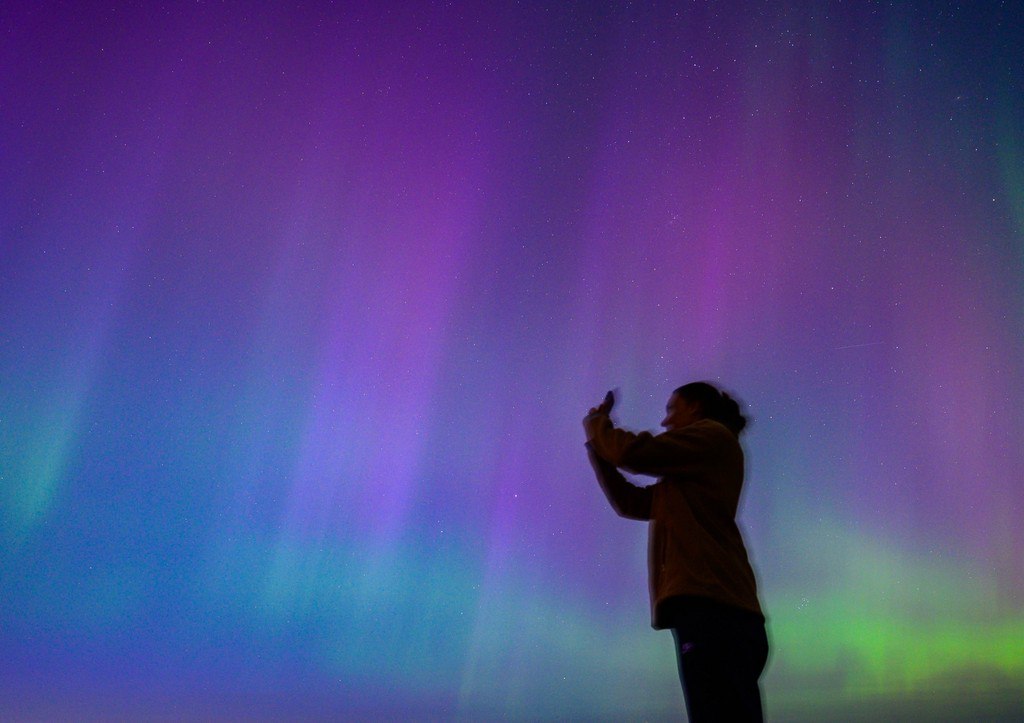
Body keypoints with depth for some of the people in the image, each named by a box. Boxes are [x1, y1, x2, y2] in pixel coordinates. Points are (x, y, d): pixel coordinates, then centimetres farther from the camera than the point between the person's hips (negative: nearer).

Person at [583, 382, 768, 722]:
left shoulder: (713, 435, 5)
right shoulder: (690, 476, 32)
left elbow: (634, 453, -5)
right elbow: (630, 503, 29)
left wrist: (596, 424, 15)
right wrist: (597, 444, 27)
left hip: (711, 607, -10)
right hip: (710, 607, 10)